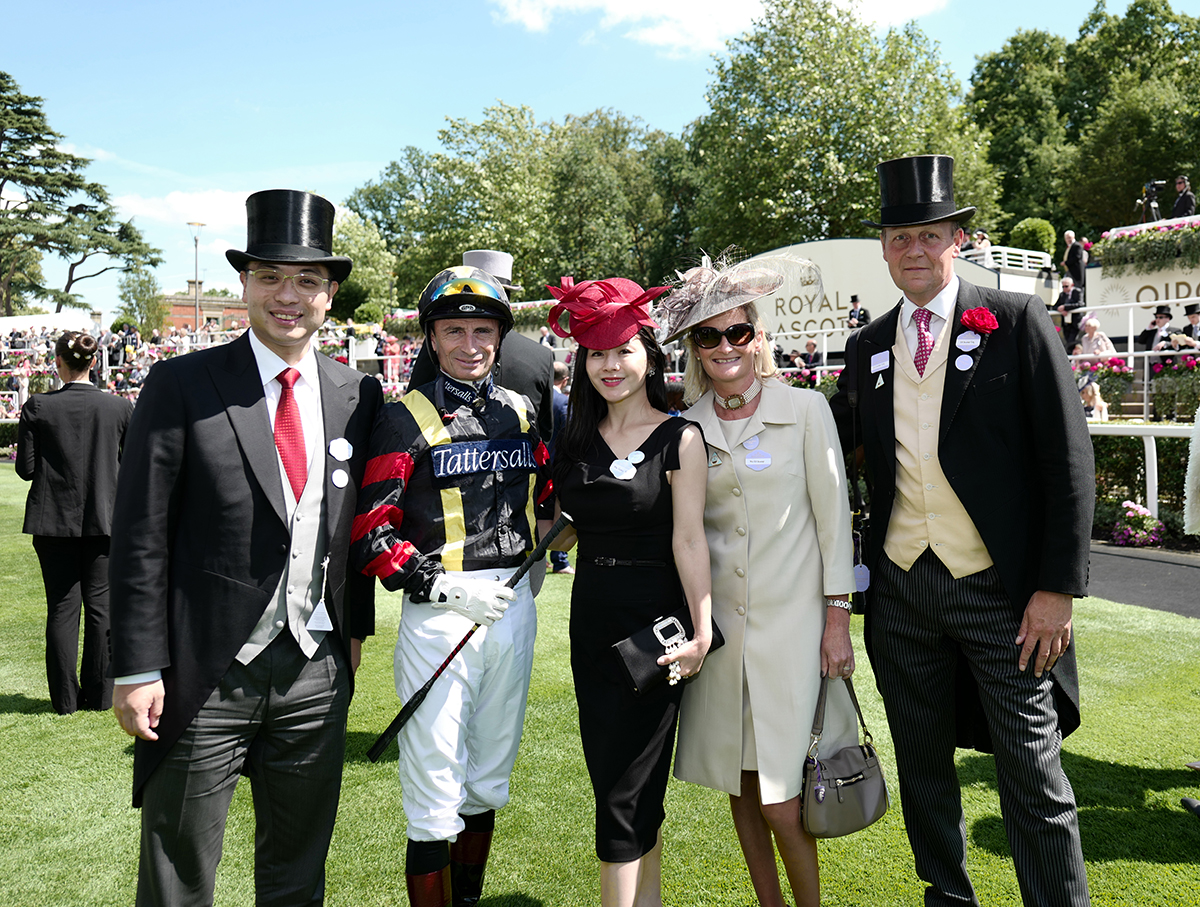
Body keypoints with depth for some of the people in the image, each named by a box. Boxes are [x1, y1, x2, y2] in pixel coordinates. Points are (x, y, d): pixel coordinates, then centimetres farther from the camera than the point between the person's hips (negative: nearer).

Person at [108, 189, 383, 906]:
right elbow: (141, 537, -7)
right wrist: (139, 670, -9)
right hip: (203, 675, -3)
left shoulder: (358, 395, 5)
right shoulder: (182, 385, -6)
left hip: (317, 674, 4)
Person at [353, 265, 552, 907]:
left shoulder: (521, 414, 10)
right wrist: (446, 586, -17)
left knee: (488, 783, 19)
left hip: (514, 610, 6)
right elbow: (371, 535, -11)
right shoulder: (405, 420, -6)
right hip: (438, 613, -5)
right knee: (435, 798, 1)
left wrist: (533, 558, 10)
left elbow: (547, 499, 24)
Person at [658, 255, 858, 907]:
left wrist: (837, 620, -4)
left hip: (791, 620, -3)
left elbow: (833, 516, -1)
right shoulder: (687, 427, 5)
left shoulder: (805, 409, -2)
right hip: (718, 620, 3)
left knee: (781, 799, -3)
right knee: (737, 782, 13)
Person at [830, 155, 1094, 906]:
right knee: (923, 764, 17)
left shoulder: (1017, 321, -4)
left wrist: (1058, 587, -12)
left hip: (1000, 589, -4)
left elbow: (1068, 458, -8)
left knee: (1034, 775, 5)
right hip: (901, 588, 5)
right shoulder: (869, 347, 8)